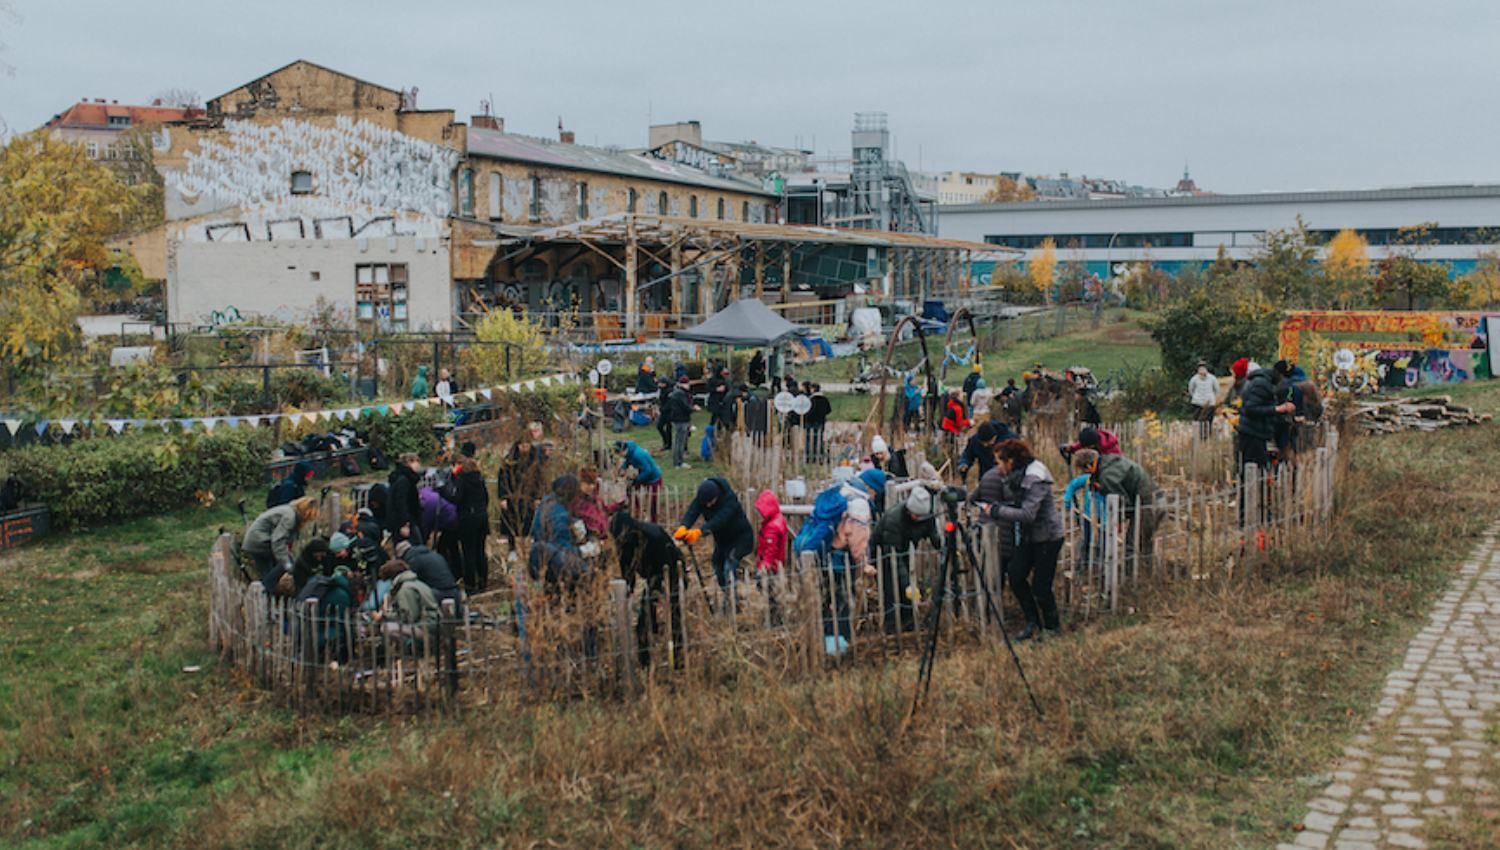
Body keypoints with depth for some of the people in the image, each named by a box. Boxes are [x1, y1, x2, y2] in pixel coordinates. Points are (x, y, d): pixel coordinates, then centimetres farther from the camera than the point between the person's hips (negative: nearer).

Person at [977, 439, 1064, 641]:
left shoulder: (1035, 479, -23)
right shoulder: (1018, 476, 4)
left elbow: (1027, 514, -28)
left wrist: (995, 511, -24)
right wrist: (994, 507, -4)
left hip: (1048, 538, -8)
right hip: (1029, 537, 8)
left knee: (1040, 587, -2)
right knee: (1015, 575, 1)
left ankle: (1052, 626, 20)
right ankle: (1032, 621, 15)